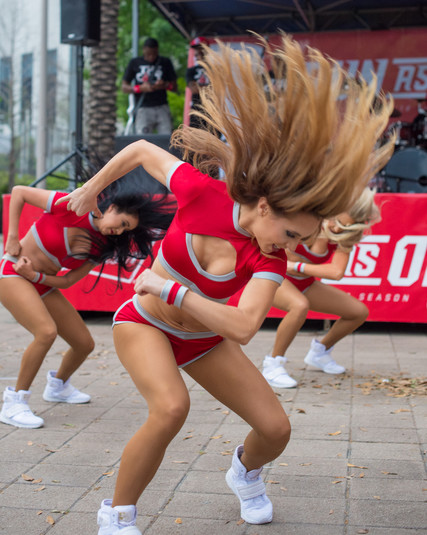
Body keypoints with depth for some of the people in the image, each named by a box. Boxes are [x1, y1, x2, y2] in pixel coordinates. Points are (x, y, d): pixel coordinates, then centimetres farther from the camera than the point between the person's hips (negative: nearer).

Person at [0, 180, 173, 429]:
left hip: (43, 286, 7)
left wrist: (34, 275, -17)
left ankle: (58, 386, 40)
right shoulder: (69, 207, -21)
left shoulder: (100, 247, -2)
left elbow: (67, 281, -2)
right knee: (47, 331, -31)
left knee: (85, 343, 7)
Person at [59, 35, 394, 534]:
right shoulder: (203, 193, -27)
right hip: (143, 323, -3)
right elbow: (141, 149, -10)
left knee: (276, 429, -2)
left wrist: (168, 289, -37)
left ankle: (245, 470, 37)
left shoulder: (271, 260, -21)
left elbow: (243, 326, -37)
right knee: (172, 406, -35)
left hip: (204, 338, 4)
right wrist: (90, 189, 2)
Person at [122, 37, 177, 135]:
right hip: (143, 109, -1)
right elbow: (124, 87, 8)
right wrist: (141, 88, -10)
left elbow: (174, 86, 13)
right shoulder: (135, 63, 10)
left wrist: (165, 85, -11)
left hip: (162, 108, 1)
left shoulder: (165, 62, 13)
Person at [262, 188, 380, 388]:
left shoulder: (346, 236, -15)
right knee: (300, 305, -39)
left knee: (359, 312, 2)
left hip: (304, 284, 6)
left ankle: (319, 352, 25)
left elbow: (337, 272, -27)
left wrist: (296, 266, -28)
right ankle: (272, 364, -22)